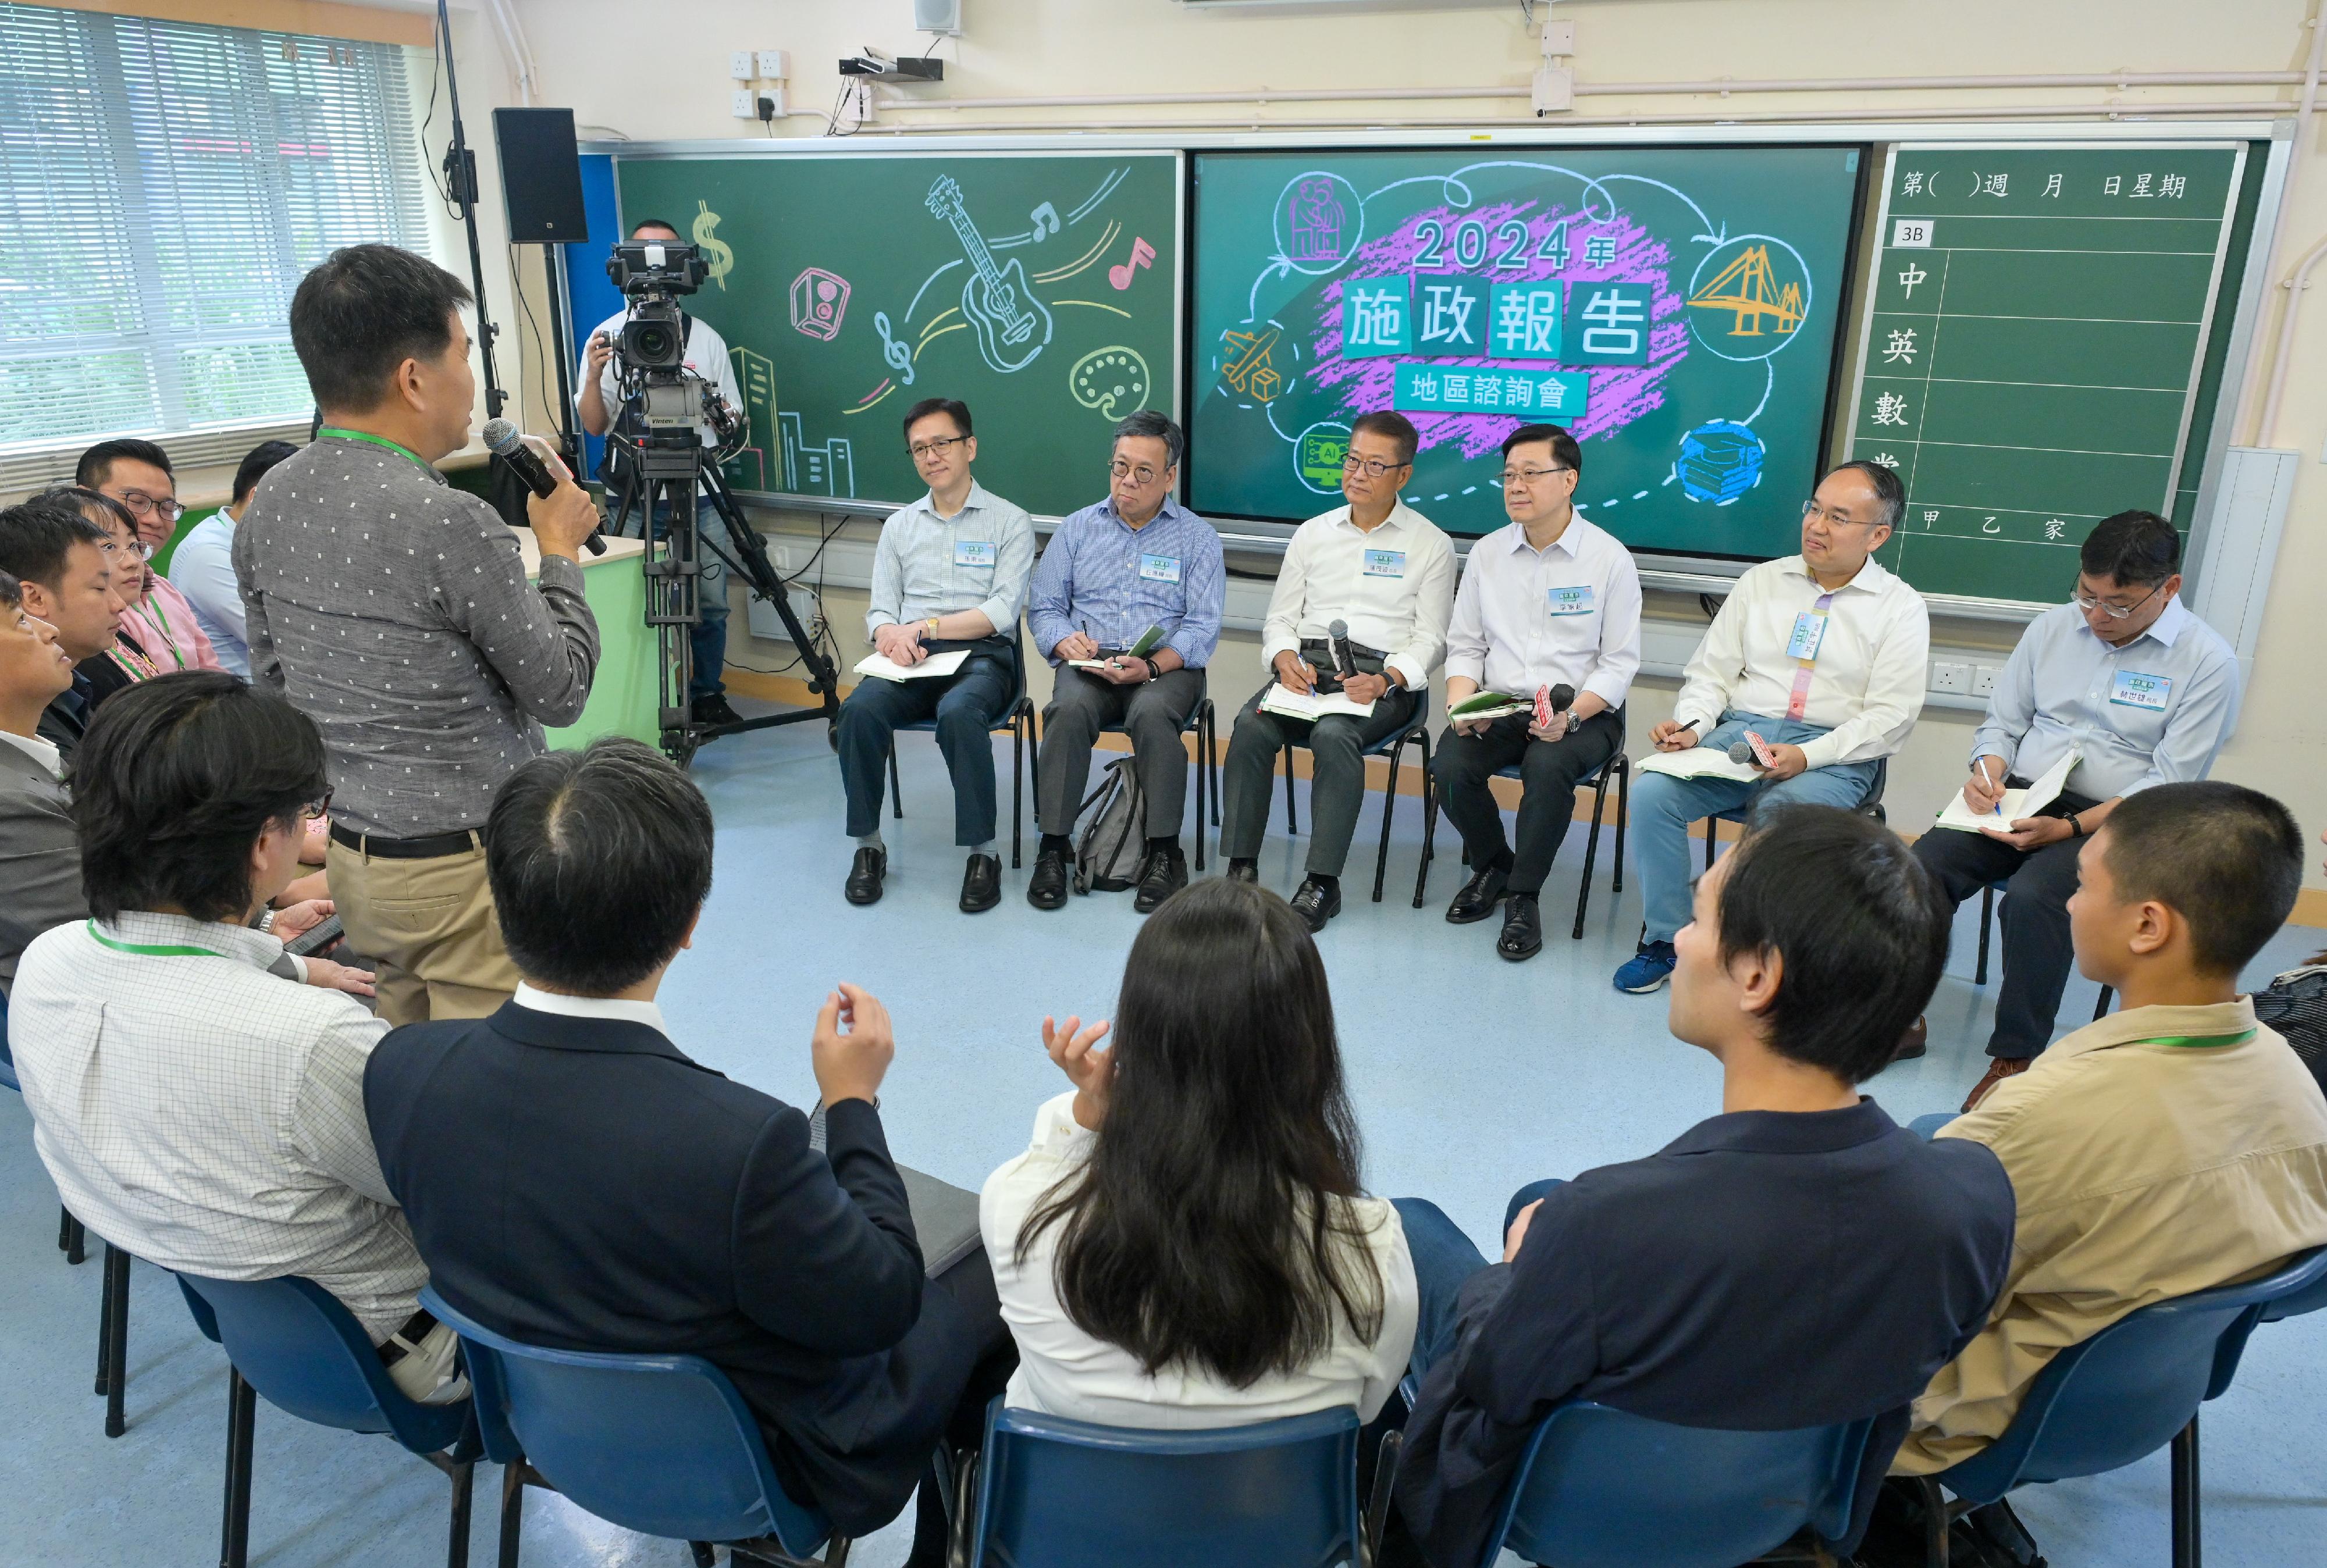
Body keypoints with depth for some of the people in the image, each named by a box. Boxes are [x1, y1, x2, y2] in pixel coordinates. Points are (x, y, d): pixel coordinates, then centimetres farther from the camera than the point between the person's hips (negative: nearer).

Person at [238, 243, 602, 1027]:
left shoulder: (266, 507, 2)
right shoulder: (449, 522, -22)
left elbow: (273, 680, 12)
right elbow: (562, 693, -11)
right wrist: (561, 551, 0)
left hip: (348, 854, 8)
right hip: (467, 868, -8)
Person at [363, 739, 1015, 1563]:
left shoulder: (401, 1068, -21)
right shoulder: (740, 1143, -40)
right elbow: (880, 1310, -23)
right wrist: (853, 1103, -13)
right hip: (763, 1465, -5)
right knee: (994, 1269, 18)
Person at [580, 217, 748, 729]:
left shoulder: (706, 337, 8)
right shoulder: (607, 335, 5)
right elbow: (593, 425, 2)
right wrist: (594, 375, -15)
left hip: (700, 493, 1)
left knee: (710, 602, 3)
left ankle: (707, 696, 19)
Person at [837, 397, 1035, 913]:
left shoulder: (1010, 522, 5)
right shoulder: (899, 526, 19)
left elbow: (1002, 611, -6)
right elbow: (880, 610, 14)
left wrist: (924, 627, -14)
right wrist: (891, 634, -11)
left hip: (981, 656, -3)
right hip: (911, 658, 4)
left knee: (958, 713, -38)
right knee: (860, 709, -29)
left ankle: (981, 853, -24)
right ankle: (869, 846, -14)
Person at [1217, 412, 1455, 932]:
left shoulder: (1430, 545, 8)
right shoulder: (1313, 534, 19)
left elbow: (1430, 639, 2)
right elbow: (1280, 618, 17)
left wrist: (1387, 679, -17)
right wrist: (1285, 658, -7)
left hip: (1384, 678, -3)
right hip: (1307, 666, 3)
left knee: (1334, 735, -35)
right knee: (1251, 725, -28)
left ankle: (1323, 882, -28)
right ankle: (1241, 867, -24)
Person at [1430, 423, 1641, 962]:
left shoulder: (1609, 558, -2)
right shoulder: (1486, 554, 8)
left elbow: (1619, 664, -4)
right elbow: (1464, 646, 9)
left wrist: (1571, 715, -21)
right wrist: (1462, 705, -11)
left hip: (1584, 712, -3)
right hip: (1499, 708, 3)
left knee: (1547, 767, -35)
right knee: (1450, 767, -25)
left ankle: (1524, 897, -13)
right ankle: (1493, 866, 6)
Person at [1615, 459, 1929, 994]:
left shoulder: (1900, 607, 6)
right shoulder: (1762, 581, 16)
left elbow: (1889, 716, -3)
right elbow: (1710, 671, 14)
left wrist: (1808, 757, -18)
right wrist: (1691, 725, -8)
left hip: (1834, 755, -3)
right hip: (1738, 735, 4)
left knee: (1779, 814, -37)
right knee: (1651, 792, -23)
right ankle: (1666, 939, -9)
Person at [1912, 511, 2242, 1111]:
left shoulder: (2207, 661, -5)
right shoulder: (2052, 627, 9)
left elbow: (2169, 785, -10)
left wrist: (2069, 828, -21)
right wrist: (1988, 772, -8)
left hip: (2114, 822, -4)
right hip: (2020, 800, 4)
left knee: (2032, 898, -33)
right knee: (1921, 869, -23)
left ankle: (2016, 1058, -18)